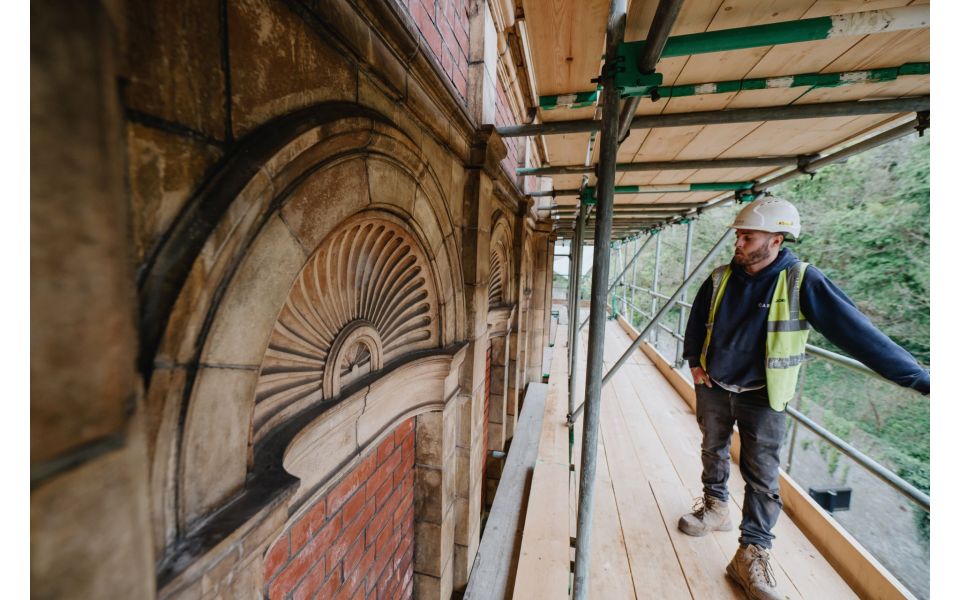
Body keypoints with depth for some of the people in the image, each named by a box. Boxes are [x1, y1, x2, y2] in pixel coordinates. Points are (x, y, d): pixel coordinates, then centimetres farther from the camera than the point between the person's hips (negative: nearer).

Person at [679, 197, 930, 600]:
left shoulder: (802, 282, -16)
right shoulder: (721, 279, -6)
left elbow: (856, 331, -17)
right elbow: (696, 321, 8)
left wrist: (919, 378, -22)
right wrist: (693, 362, 3)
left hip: (762, 396, -3)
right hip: (713, 386, 3)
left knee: (762, 475, 3)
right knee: (712, 451, 19)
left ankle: (752, 555, 19)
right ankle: (715, 506, 43)